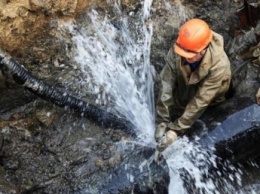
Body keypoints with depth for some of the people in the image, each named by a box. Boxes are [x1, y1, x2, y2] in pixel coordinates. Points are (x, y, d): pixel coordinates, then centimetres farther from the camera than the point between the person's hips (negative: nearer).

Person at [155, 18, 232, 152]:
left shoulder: (219, 65, -39)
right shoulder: (176, 51, -32)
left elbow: (200, 101, -35)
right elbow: (166, 84, -29)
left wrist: (176, 130, -35)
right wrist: (162, 121, -31)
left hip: (210, 102, -2)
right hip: (184, 87, 3)